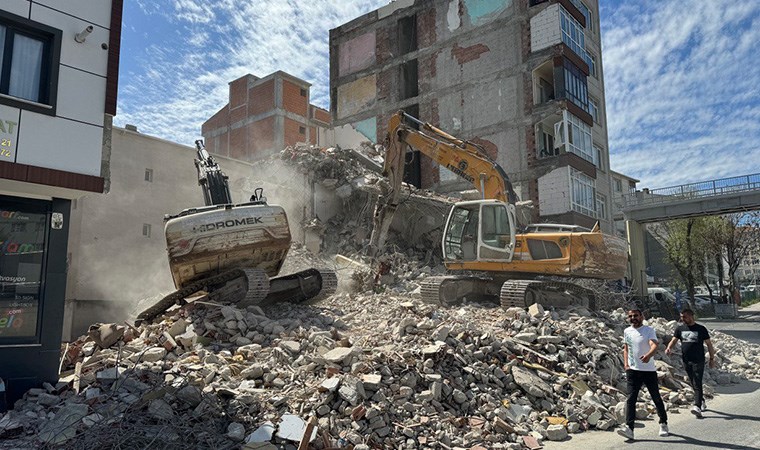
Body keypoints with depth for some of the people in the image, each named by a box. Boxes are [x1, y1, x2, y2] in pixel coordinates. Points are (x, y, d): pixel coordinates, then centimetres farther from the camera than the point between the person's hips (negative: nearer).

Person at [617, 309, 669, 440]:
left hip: (649, 370, -3)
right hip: (633, 370, 3)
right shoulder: (627, 331, 10)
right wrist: (626, 364, 4)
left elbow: (654, 345, -22)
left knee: (656, 398, 10)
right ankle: (629, 428, -15)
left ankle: (663, 423, 33)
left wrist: (649, 355, -42)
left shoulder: (649, 330, -5)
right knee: (631, 399, -9)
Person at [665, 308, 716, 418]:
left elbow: (709, 344, 5)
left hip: (698, 361, -4)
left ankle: (697, 407, -18)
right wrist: (669, 348, -15)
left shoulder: (701, 329, -1)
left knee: (697, 384, -11)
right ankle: (702, 402, 30)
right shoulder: (680, 329, 7)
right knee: (694, 384, 13)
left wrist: (712, 358, 5)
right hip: (686, 361, 4)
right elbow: (673, 340, 6)